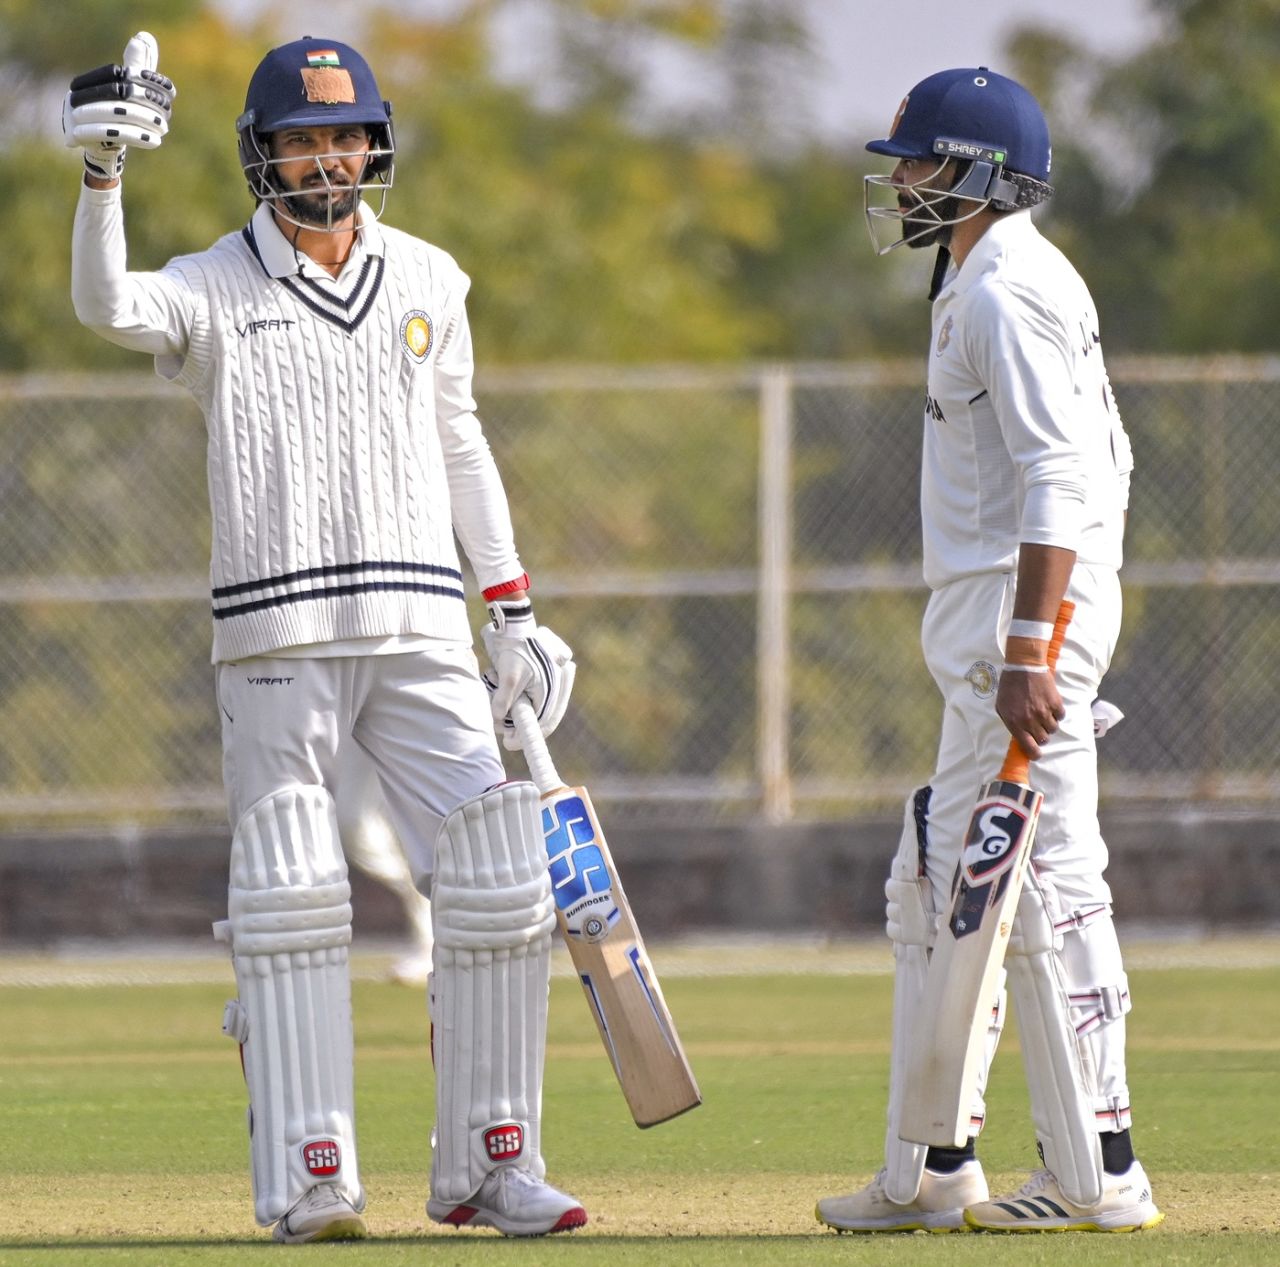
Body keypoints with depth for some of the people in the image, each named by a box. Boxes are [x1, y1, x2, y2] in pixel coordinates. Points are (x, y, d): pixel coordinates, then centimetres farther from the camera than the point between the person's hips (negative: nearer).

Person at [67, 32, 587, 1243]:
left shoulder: (427, 281, 12)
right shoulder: (215, 290, 1)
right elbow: (109, 306, -20)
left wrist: (514, 610, 14)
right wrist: (102, 176, -36)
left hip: (423, 637, 3)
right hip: (276, 641, -3)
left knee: (501, 890, -2)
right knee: (290, 904, -6)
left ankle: (486, 1165, 7)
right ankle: (307, 1179, -4)